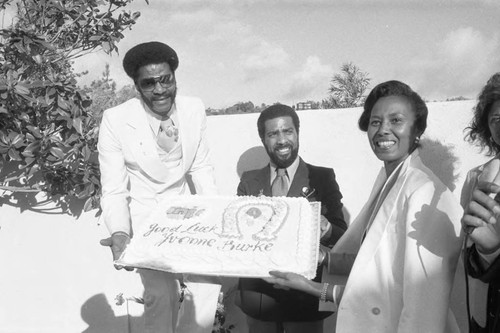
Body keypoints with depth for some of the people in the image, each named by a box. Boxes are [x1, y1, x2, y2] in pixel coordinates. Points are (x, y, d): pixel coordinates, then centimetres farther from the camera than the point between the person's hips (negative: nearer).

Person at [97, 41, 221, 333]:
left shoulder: (194, 109, -8)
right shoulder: (116, 120, -17)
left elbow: (201, 168, 3)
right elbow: (114, 191, -13)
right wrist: (120, 233, -29)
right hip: (144, 217, -3)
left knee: (208, 282, -10)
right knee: (161, 293, -18)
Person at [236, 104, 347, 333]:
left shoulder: (323, 177, -2)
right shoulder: (249, 181, 6)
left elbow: (343, 238, -5)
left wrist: (325, 229, -25)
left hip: (305, 295, -2)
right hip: (258, 295, 2)